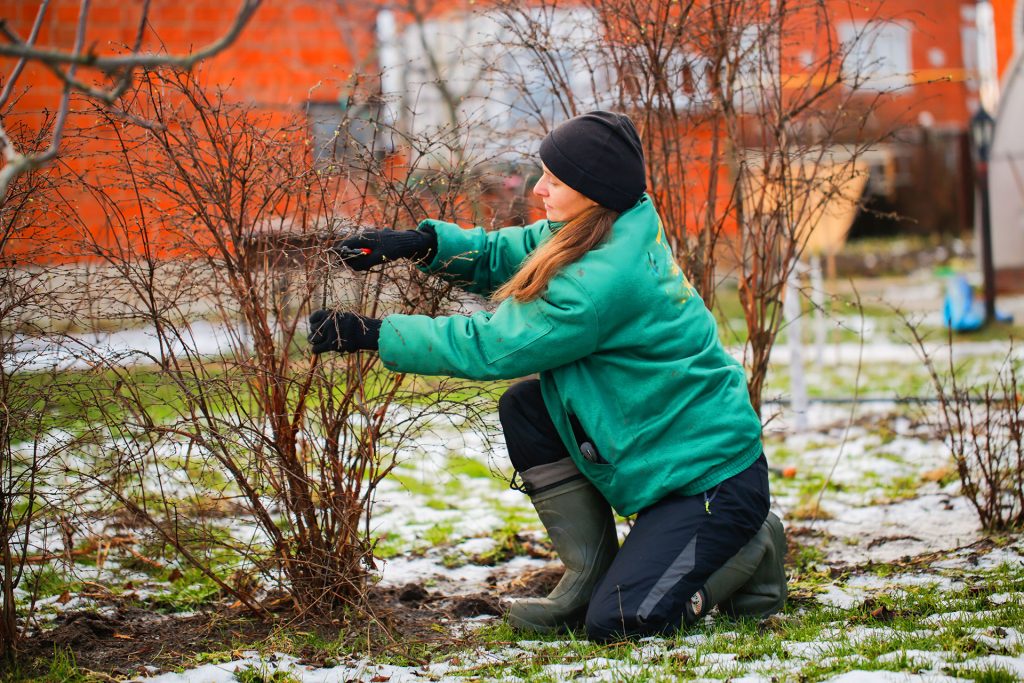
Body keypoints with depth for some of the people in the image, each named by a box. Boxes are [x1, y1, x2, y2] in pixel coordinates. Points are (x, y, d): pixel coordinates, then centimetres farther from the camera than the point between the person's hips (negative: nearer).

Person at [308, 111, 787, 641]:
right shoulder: (617, 229, 0)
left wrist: (373, 335, -18)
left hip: (714, 473, -9)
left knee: (615, 622, -16)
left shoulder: (606, 278, -28)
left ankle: (752, 550, 9)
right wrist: (423, 244, -8)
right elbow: (504, 255, 9)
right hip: (660, 454, 9)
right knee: (524, 407, -4)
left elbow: (490, 347, -22)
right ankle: (589, 579, 8)